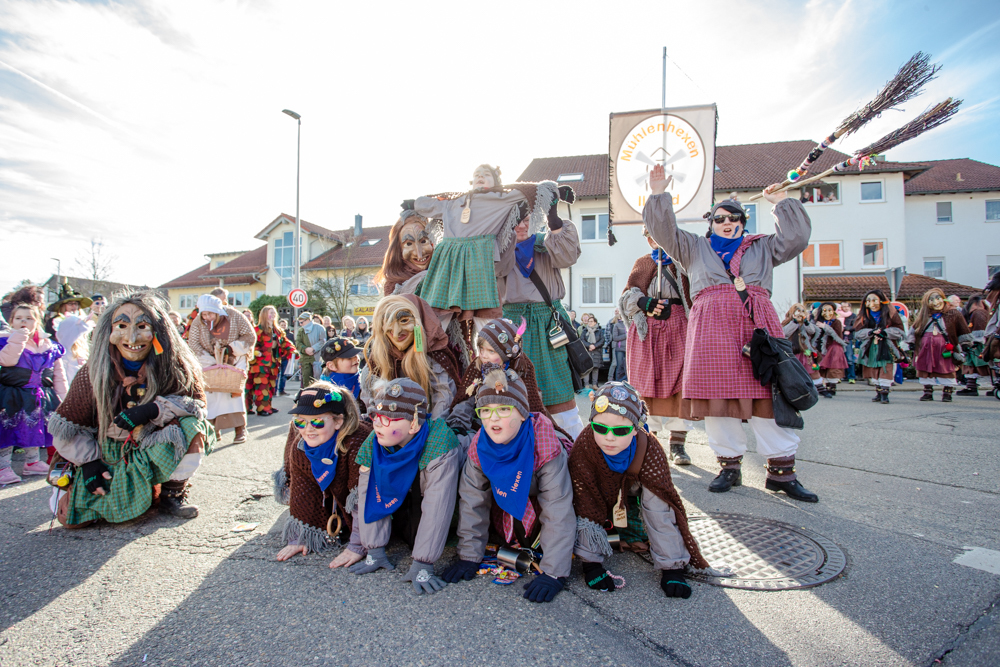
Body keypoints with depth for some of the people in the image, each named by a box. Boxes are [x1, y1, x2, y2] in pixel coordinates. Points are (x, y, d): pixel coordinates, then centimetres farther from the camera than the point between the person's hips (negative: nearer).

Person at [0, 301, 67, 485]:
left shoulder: (49, 345, 6)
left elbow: (59, 374, 9)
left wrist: (60, 398, 6)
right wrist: (18, 337, -26)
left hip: (38, 398, 4)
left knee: (35, 430, 15)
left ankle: (32, 462, 29)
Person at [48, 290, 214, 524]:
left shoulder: (175, 367, -17)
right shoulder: (92, 375, -14)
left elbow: (197, 404, -16)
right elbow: (66, 427, -4)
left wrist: (154, 409, -30)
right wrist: (88, 461, -13)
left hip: (160, 453, -1)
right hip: (109, 457, 1)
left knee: (191, 424, -27)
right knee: (69, 514, -13)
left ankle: (173, 492, -5)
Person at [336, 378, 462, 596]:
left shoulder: (440, 443, -36)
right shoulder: (374, 442, -18)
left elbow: (437, 506, -36)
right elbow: (370, 495, -15)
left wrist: (422, 565, -35)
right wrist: (374, 552, -17)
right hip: (401, 501, 4)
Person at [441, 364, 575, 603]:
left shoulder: (546, 447, -37)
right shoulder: (479, 447, -25)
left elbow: (558, 511, -34)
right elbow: (472, 501, -13)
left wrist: (553, 573, -35)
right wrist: (469, 556, -13)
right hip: (508, 506, 3)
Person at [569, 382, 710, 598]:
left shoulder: (650, 452, -35)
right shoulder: (583, 449, -38)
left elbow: (662, 511, -30)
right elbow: (584, 506, -31)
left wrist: (672, 569, -31)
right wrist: (591, 564, -30)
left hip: (631, 499, 1)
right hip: (599, 499, -1)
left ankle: (630, 533, 11)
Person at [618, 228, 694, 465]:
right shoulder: (642, 263, 18)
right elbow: (628, 294, 5)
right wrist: (644, 302, -13)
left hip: (678, 326, -1)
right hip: (647, 329, 1)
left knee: (679, 382, -8)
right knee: (647, 384, -1)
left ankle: (677, 444, -4)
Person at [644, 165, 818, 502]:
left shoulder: (761, 247, 26)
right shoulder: (694, 247, 23)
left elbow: (796, 238, 15)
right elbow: (663, 231, 14)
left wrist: (783, 204, 12)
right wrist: (658, 195, 5)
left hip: (757, 323, 1)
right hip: (711, 325, 0)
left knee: (766, 393, -4)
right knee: (717, 394, -4)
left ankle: (781, 471, 3)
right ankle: (730, 465, 8)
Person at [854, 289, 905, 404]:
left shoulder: (890, 314, -2)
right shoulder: (864, 316, 6)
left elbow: (899, 331, -3)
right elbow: (858, 332, 0)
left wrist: (885, 332, -19)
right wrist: (870, 332, -17)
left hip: (887, 348, -3)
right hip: (871, 349, 3)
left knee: (886, 370, -9)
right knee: (873, 372, 6)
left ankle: (884, 393, -3)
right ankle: (878, 392, 18)